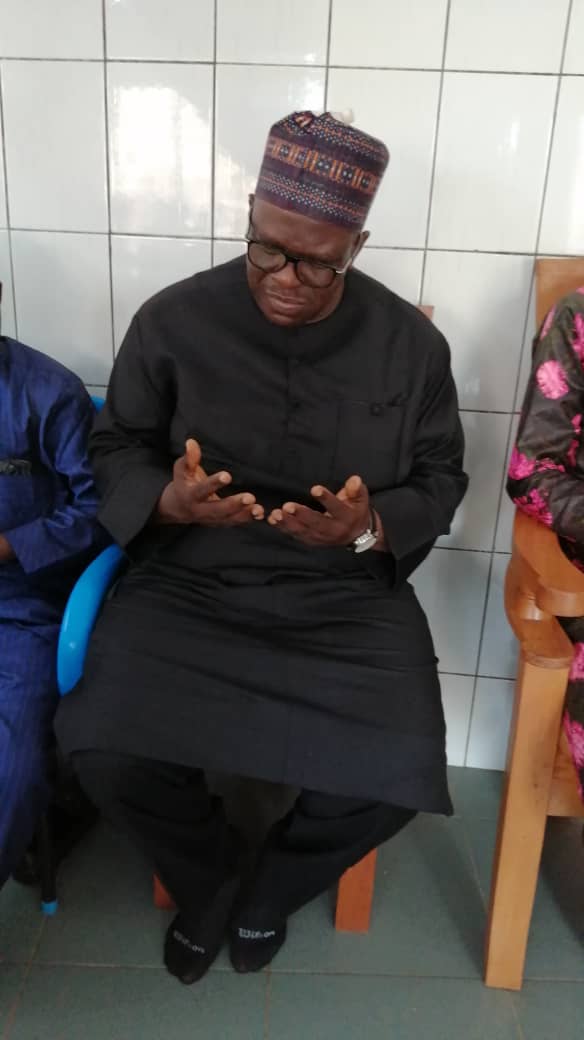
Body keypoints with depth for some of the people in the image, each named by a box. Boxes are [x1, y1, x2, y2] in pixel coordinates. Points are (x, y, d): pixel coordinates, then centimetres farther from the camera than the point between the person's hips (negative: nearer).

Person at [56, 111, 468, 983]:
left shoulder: (411, 344, -2)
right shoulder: (174, 320, -4)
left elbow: (440, 480, 5)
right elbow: (116, 449, 4)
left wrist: (370, 527, -17)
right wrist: (169, 502, -19)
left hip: (347, 598, 1)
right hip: (189, 582, 0)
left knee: (396, 778, -20)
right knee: (104, 752, -22)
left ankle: (272, 887, 19)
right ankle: (206, 881, 16)